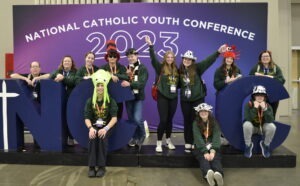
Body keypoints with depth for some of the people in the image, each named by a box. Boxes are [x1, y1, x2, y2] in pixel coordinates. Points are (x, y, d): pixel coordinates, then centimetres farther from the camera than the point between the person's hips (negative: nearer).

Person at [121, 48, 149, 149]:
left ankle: (142, 134, 13)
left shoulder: (143, 68, -6)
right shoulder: (126, 68, 10)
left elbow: (142, 83, -19)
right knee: (131, 119, 11)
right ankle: (134, 137, 27)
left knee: (137, 119, -14)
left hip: (138, 97, -5)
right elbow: (123, 79, 5)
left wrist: (130, 84, -31)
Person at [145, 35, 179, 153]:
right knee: (163, 120, -6)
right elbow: (153, 59, -18)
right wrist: (150, 45, -28)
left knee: (170, 120, 12)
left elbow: (179, 82, 18)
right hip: (162, 97, -4)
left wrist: (176, 87, -4)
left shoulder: (176, 69, 8)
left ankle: (168, 141, 27)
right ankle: (159, 143, 6)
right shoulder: (160, 67, -4)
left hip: (173, 98, 4)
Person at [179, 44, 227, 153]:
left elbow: (208, 61, -16)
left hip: (198, 99, -2)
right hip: (185, 100, 2)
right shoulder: (180, 71, 3)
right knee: (187, 121, 8)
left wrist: (218, 52, -27)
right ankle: (188, 143, 17)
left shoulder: (197, 68, -5)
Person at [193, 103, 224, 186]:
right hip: (200, 147, -1)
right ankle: (208, 173, -62)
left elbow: (216, 136, -11)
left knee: (215, 158, -29)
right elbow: (198, 138, -15)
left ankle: (218, 174, -61)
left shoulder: (214, 122, 1)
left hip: (213, 146, 1)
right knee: (203, 158, -32)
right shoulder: (196, 123, -3)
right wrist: (205, 152, -29)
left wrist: (213, 150, -28)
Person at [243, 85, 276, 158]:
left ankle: (265, 144, -1)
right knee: (246, 125, -36)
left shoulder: (268, 106, -11)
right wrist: (255, 108, -32)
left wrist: (264, 109, -32)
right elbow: (247, 120, -30)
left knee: (272, 126, -30)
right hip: (252, 127, -2)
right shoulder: (249, 105, -17)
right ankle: (248, 145, -9)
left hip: (263, 128, 2)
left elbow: (270, 121, -24)